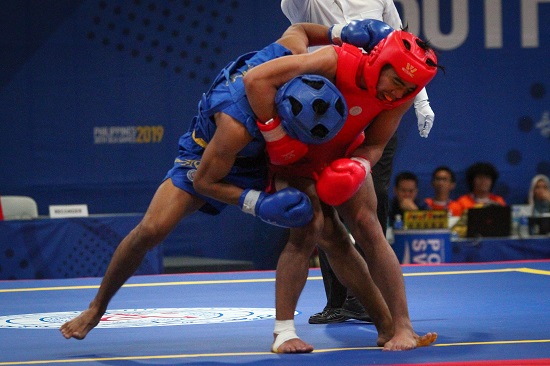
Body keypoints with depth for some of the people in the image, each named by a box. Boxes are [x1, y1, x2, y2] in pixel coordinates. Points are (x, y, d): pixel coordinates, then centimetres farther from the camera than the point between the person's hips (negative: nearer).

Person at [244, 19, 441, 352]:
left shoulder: (401, 97, -21)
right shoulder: (336, 62, -37)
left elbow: (374, 144, -10)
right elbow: (256, 80, -42)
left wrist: (357, 168, -32)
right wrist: (275, 134, -33)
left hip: (343, 157, 4)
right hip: (295, 156, -4)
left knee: (368, 229, -6)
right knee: (310, 229, -19)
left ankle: (401, 327, -3)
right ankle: (283, 331, -11)